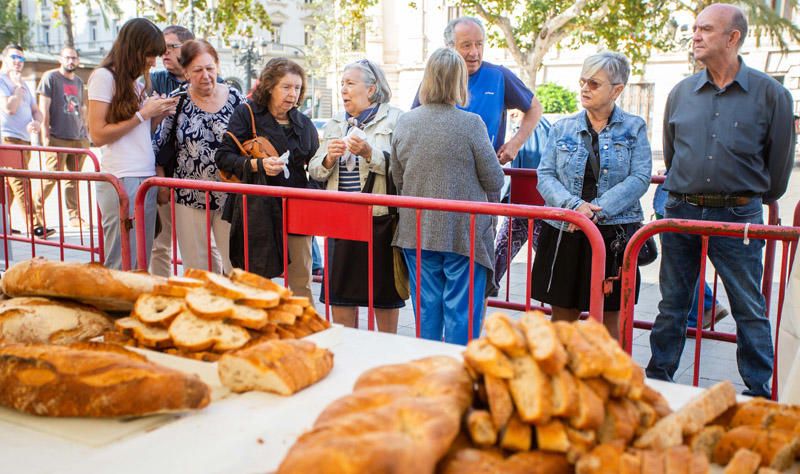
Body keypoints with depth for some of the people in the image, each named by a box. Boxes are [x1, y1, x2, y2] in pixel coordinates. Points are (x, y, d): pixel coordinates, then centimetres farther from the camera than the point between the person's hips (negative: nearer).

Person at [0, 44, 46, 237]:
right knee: (20, 184, -13)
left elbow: (36, 110, 18)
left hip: (24, 140, 8)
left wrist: (37, 122, -4)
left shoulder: (22, 83, 22)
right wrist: (18, 87, -6)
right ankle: (34, 226, -19)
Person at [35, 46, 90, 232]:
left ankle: (74, 216, 11)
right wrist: (45, 136, -12)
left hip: (79, 138, 5)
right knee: (51, 176, -6)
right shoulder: (50, 77, 0)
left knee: (74, 178, 6)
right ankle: (34, 211, 10)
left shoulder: (79, 81, 17)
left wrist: (85, 133, 14)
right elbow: (44, 109, -6)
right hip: (58, 138, -5)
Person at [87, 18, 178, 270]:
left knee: (141, 263, 7)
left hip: (147, 178, 7)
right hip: (121, 180, -7)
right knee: (121, 264, -5)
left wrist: (159, 114, 5)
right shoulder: (104, 76, -4)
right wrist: (143, 114, -10)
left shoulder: (137, 83, 18)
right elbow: (98, 135, -10)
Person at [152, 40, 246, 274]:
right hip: (189, 196, 0)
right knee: (197, 267, 7)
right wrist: (161, 183, 3)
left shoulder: (235, 98, 1)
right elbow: (159, 145, 7)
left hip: (229, 196, 0)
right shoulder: (177, 100, 0)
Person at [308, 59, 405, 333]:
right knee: (340, 292, 10)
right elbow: (314, 171, 13)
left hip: (379, 216, -5)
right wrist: (329, 158, -7)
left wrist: (370, 153, -24)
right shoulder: (335, 125, 15)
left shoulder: (394, 120, -2)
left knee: (384, 293, 6)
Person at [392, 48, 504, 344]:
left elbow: (397, 178, 9)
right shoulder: (471, 124, -12)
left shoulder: (405, 122, 1)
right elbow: (494, 180, -6)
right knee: (462, 311, 5)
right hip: (464, 231, -4)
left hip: (417, 231, 4)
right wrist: (487, 208, 14)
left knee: (427, 307, 14)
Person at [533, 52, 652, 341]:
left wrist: (597, 210, -17)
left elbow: (640, 178, -6)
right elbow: (545, 176, 1)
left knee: (609, 321, 7)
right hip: (563, 232, 2)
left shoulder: (634, 128, 4)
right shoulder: (563, 128, 8)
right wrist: (574, 205, -17)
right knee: (562, 316, 7)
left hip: (613, 233, -1)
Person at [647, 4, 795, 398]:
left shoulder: (770, 94, -3)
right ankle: (656, 382, 22)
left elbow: (780, 160, 7)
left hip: (738, 216, -2)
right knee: (672, 306, 11)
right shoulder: (681, 93, 6)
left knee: (750, 311, 5)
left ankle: (760, 396, 18)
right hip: (682, 213, 3)